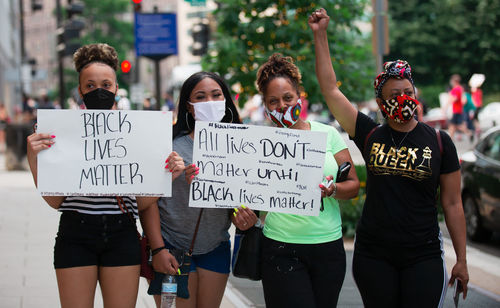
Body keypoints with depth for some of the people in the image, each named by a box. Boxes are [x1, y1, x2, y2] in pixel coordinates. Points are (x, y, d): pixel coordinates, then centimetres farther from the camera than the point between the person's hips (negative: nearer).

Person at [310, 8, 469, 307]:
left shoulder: (439, 142, 0)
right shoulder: (371, 136, 2)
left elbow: (452, 204, 3)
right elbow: (330, 89, 2)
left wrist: (461, 260, 2)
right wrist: (320, 35, 0)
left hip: (423, 257, -1)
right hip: (373, 256, 1)